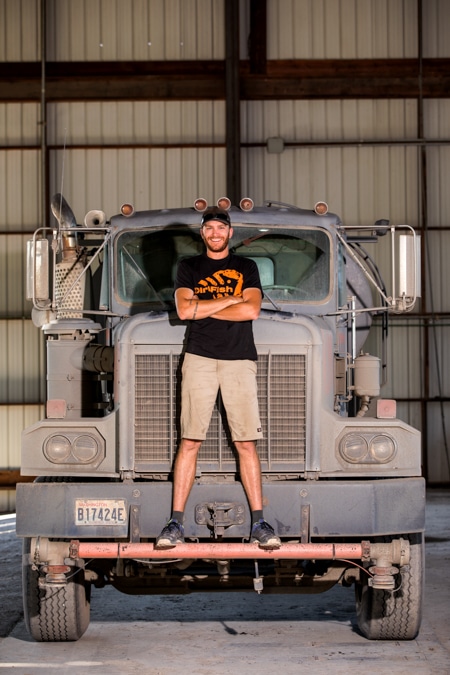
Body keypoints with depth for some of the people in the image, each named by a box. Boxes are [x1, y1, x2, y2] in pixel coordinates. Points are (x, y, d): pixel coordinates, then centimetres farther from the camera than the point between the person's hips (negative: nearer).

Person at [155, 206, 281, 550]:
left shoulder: (246, 267, 14)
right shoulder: (189, 267, 14)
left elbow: (252, 310, -3)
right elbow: (184, 309, -3)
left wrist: (203, 308, -2)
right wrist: (231, 300, -3)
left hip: (239, 360, 0)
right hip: (199, 358, 0)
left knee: (246, 443, -2)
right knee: (190, 442, -4)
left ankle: (259, 522, 1)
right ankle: (176, 522, -2)